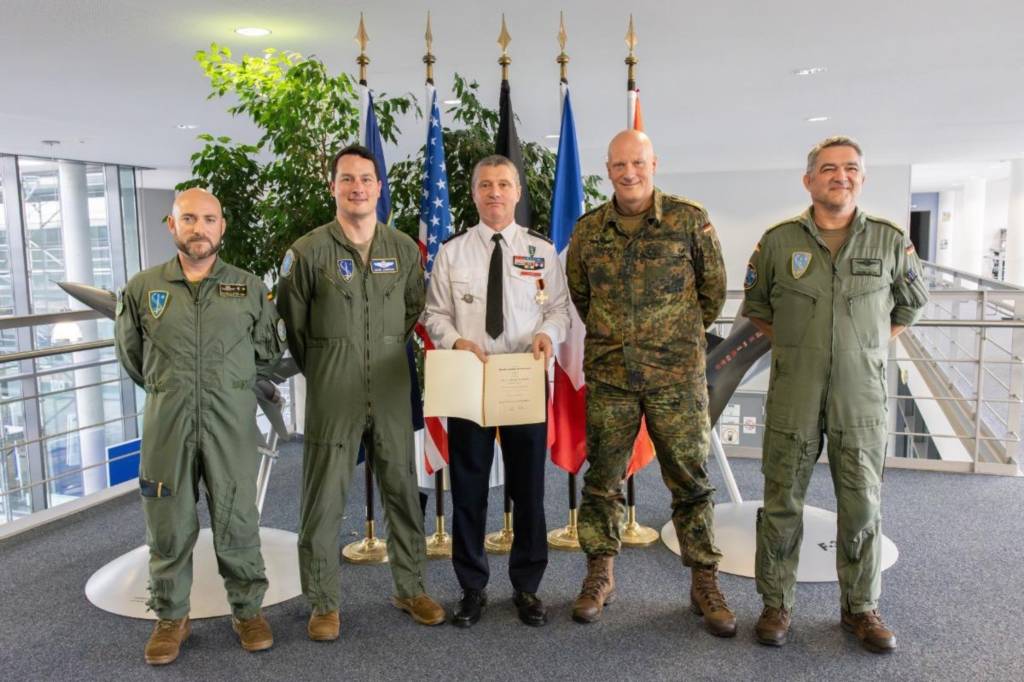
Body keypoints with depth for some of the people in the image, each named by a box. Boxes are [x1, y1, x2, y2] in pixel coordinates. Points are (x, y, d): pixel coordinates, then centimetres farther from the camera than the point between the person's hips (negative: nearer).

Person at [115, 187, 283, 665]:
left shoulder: (249, 288, 3)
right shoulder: (142, 289, 4)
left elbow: (268, 350, 14)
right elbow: (131, 355, 16)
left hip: (232, 425, 0)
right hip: (166, 424, 1)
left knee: (236, 521, 6)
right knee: (168, 525, 8)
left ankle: (247, 611, 23)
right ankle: (171, 617, 25)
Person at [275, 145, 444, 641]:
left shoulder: (404, 249, 4)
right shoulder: (308, 251, -5)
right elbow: (291, 325, 3)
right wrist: (322, 371, 8)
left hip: (392, 394, 3)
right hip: (332, 398, -3)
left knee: (403, 492, 11)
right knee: (324, 499, 4)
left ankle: (410, 589, 27)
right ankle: (323, 603, 20)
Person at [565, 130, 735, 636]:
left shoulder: (690, 220, -3)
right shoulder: (587, 230, 4)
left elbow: (714, 289, 7)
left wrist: (681, 335, 11)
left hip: (677, 375, -2)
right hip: (609, 376, 2)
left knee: (690, 481, 5)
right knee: (602, 480, 9)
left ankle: (704, 584, 20)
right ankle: (600, 575, 25)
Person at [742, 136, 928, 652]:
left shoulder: (890, 241, 2)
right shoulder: (778, 240, 1)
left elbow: (911, 304, 17)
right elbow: (755, 306, 14)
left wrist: (872, 348, 9)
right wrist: (792, 348, 7)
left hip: (861, 395, 1)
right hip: (793, 397, 0)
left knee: (862, 505, 7)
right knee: (782, 502, 5)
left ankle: (861, 607, 25)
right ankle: (776, 604, 20)